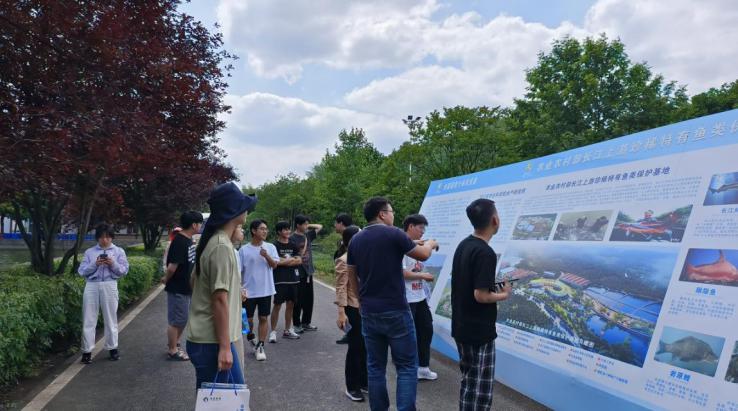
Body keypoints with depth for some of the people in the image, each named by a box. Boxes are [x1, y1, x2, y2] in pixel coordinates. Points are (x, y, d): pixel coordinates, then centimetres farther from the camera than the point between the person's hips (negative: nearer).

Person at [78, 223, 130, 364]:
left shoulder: (119, 251, 7)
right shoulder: (89, 252, 9)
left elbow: (124, 270, 1)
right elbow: (82, 271, 2)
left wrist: (113, 264, -15)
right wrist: (95, 264, -12)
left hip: (109, 286, -1)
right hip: (91, 286, 1)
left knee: (110, 319, 7)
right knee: (89, 320, 2)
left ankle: (112, 349, 18)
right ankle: (87, 351, 9)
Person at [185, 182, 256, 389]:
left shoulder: (216, 242, 10)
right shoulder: (222, 247, -20)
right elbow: (219, 300, -22)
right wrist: (224, 347, -20)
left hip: (212, 339, 10)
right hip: (211, 342, -10)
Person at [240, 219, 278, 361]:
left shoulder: (270, 247, 1)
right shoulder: (244, 250, -4)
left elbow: (274, 265, -9)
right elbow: (238, 271, -1)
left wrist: (266, 256, -27)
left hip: (265, 290, 1)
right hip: (249, 291, -1)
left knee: (264, 318, 3)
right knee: (248, 319, 8)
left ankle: (260, 347, 13)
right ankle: (251, 337, 37)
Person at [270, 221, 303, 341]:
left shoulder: (293, 245, 13)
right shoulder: (275, 246, -4)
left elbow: (299, 260, 5)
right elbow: (275, 262, -16)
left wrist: (283, 261, -9)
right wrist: (292, 260, -6)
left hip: (293, 279, 6)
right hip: (280, 280, -6)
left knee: (290, 304, 10)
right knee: (277, 305, -4)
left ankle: (287, 330, 21)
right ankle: (273, 331, 2)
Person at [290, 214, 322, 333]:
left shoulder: (307, 235, 9)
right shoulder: (292, 238, -10)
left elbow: (320, 227, 20)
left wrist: (309, 226, 9)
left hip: (308, 272, 7)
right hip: (298, 273, -7)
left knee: (308, 299, 12)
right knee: (298, 300, 0)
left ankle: (306, 323, 24)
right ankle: (296, 324, 12)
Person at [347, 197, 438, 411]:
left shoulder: (356, 240, 6)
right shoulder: (393, 234, -11)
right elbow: (423, 255, 1)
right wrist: (431, 243, 22)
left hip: (368, 312, 6)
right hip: (395, 311, -5)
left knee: (375, 367, 13)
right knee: (407, 367, 3)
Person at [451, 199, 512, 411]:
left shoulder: (463, 245, 6)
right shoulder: (485, 253, -22)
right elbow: (480, 295, -24)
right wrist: (504, 294, -6)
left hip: (461, 326, 9)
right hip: (479, 331, -9)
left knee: (469, 382, 20)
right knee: (481, 389, 1)